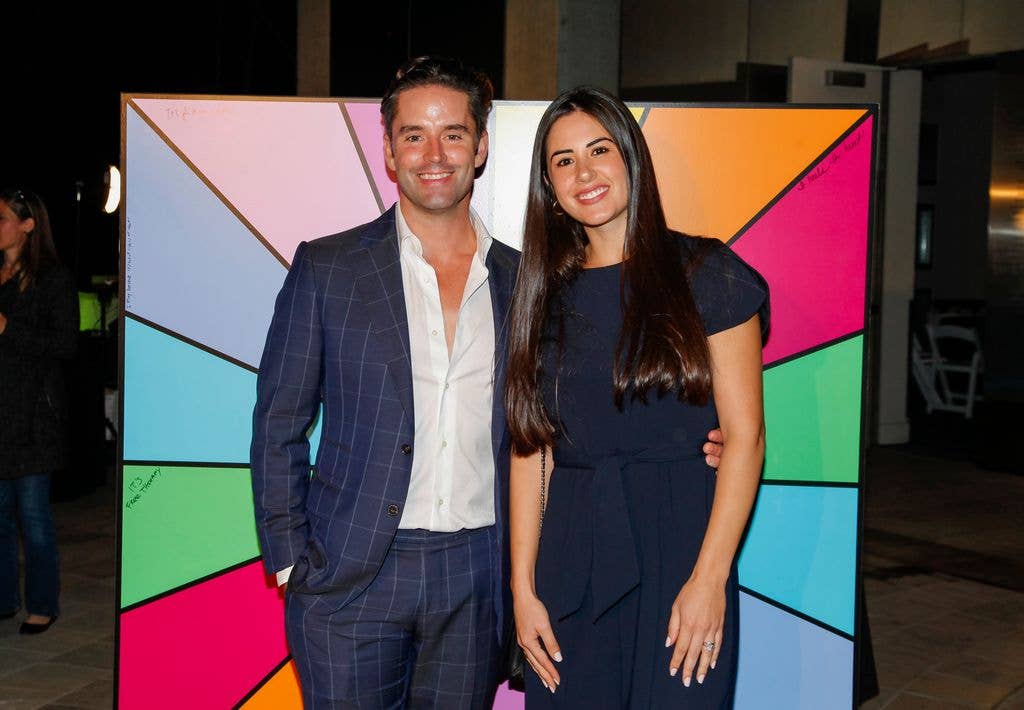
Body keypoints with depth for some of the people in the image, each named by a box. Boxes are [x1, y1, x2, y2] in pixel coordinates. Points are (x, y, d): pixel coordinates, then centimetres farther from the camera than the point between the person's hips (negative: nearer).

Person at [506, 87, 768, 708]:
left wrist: (709, 579, -13)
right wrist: (523, 588, 1)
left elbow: (745, 435, -6)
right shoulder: (545, 296, 9)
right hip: (570, 558, 3)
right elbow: (530, 447, 6)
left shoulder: (705, 273, -2)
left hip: (680, 546, -3)